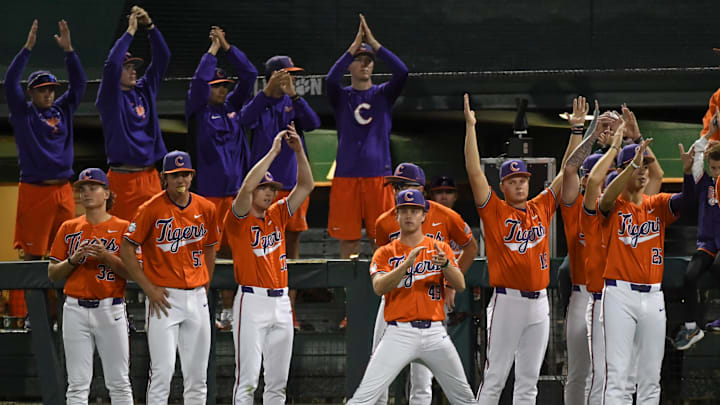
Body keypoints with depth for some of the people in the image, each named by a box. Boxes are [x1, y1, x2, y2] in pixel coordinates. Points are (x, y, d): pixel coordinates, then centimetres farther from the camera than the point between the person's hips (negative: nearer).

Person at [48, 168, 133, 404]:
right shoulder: (69, 228, 11)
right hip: (76, 310, 2)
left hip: (111, 310, -2)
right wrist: (74, 259, -7)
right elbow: (53, 274, 10)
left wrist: (107, 257, -16)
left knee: (118, 382, -2)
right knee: (77, 384, 1)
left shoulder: (122, 228, 4)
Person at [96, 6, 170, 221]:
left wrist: (149, 26, -3)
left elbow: (162, 57, 9)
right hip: (123, 177, -6)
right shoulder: (111, 96, -3)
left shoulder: (144, 90, 13)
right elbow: (111, 64, -19)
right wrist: (130, 31, -14)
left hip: (150, 176, 6)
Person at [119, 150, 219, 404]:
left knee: (197, 374, 7)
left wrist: (205, 288, 11)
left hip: (196, 297, 5)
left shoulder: (206, 209, 6)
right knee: (162, 371, -10)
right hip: (164, 297, -5)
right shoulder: (152, 209, -8)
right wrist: (149, 288, -11)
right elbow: (126, 249, -6)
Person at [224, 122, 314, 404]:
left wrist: (299, 151, -4)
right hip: (252, 301, -6)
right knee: (248, 379, -10)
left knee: (278, 381, 9)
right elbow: (246, 186, -21)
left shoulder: (277, 215, 14)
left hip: (281, 303, 6)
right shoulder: (238, 220, -3)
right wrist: (273, 151, -18)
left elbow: (306, 185, 10)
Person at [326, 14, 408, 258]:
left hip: (378, 173, 0)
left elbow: (402, 72, -9)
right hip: (346, 174, 0)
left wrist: (374, 43, -14)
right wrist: (354, 46, -18)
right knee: (348, 238, 0)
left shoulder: (383, 94, 9)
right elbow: (331, 79, -16)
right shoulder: (341, 96, 7)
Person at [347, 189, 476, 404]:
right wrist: (407, 263, -23)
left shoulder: (440, 248, 11)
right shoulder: (385, 253, 8)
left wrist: (446, 264, -22)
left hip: (435, 334, 2)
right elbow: (379, 287, -10)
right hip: (399, 334, -2)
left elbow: (460, 285, -1)